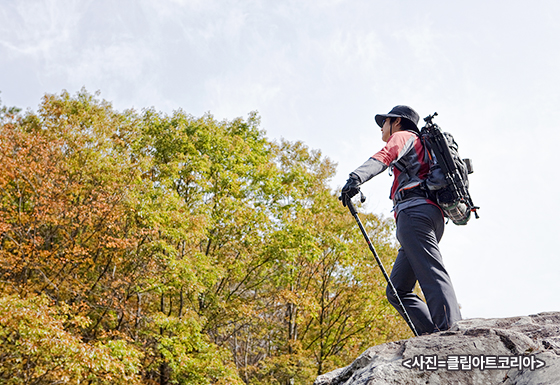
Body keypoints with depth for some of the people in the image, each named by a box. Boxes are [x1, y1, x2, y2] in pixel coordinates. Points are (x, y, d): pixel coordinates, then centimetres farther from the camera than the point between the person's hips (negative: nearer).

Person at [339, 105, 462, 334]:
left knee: (433, 277, -22)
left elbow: (385, 156, -12)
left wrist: (357, 177, -29)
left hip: (415, 211, -9)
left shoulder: (404, 136, 10)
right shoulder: (423, 149, 40)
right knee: (398, 292, 3)